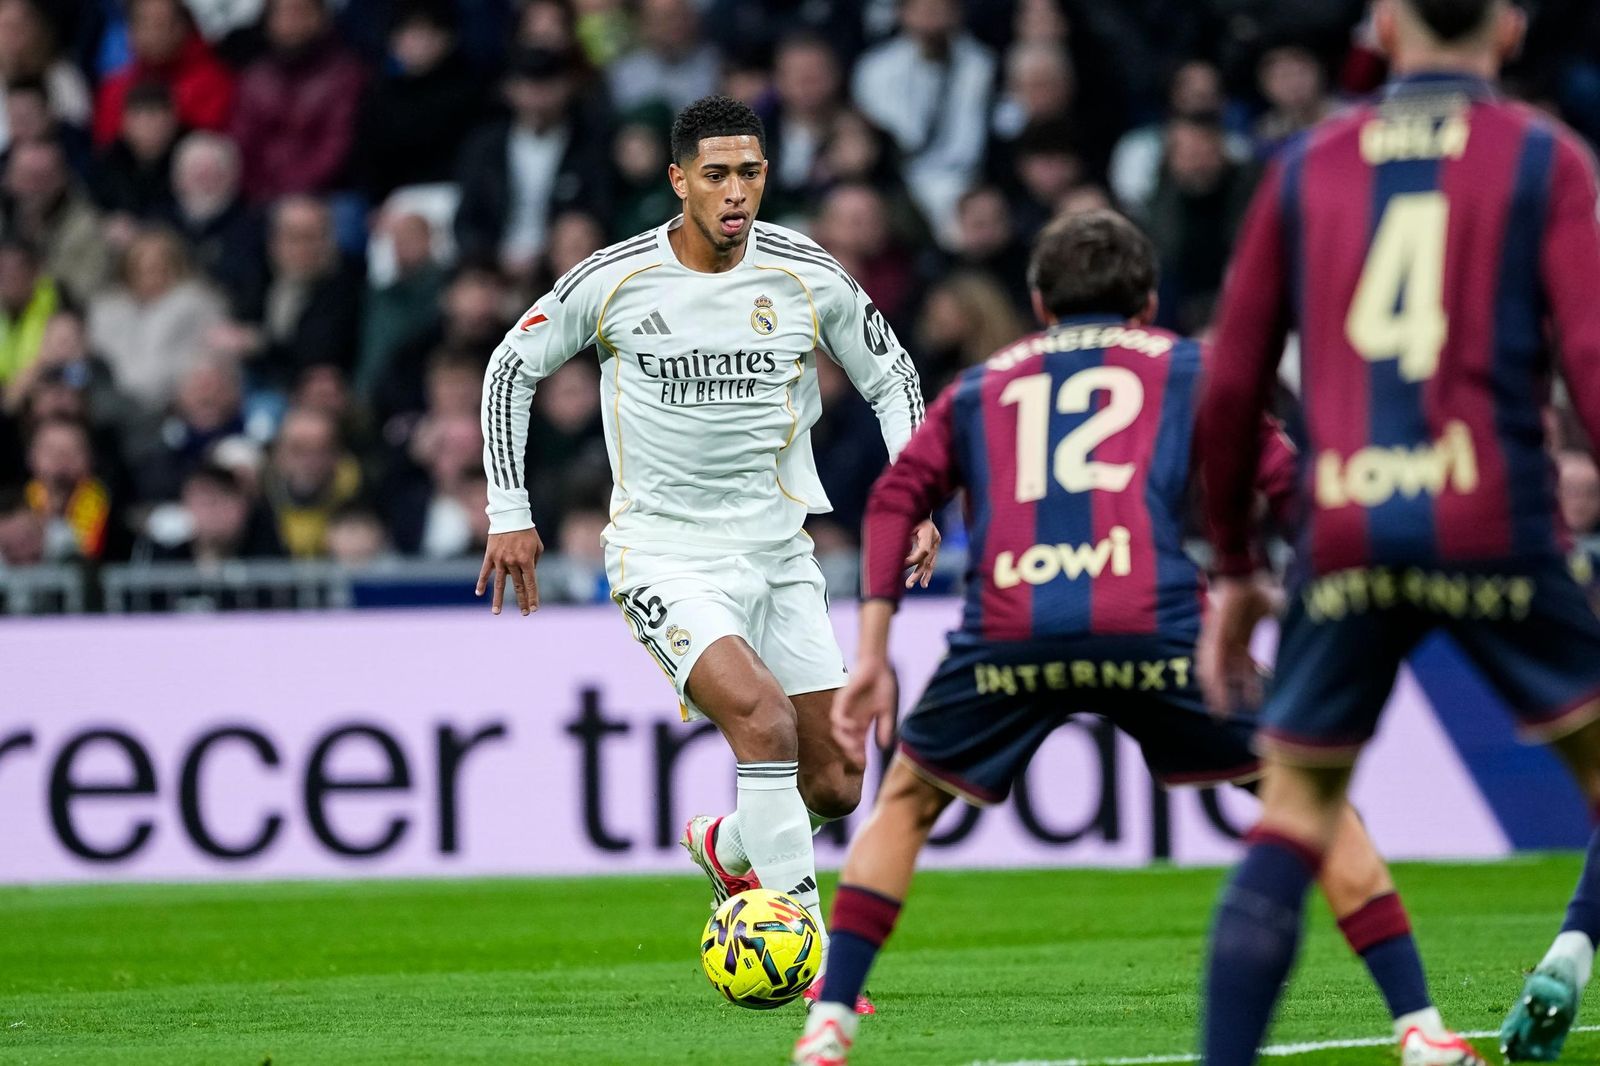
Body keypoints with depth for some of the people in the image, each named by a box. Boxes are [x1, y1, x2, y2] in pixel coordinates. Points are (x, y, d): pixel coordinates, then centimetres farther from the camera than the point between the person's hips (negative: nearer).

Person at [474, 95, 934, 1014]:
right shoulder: (614, 280, -9)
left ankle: (725, 846, 37)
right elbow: (513, 367, 5)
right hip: (663, 553, -4)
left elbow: (892, 376, 10)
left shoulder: (808, 276, -4)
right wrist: (509, 512, 2)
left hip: (777, 549, 4)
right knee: (765, 721, -27)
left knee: (835, 788, 3)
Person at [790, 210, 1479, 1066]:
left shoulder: (982, 383, 31)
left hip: (1007, 631, 1)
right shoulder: (1188, 367, 26)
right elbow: (1290, 486, 16)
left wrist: (872, 659, 15)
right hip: (1152, 623, -1)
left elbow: (896, 499, 18)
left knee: (906, 800, 27)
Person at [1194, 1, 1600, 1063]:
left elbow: (1229, 389, 13)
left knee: (1293, 816, 9)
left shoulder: (1307, 168, 14)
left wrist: (1234, 571, 22)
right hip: (1493, 525, -2)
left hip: (1344, 532, 2)